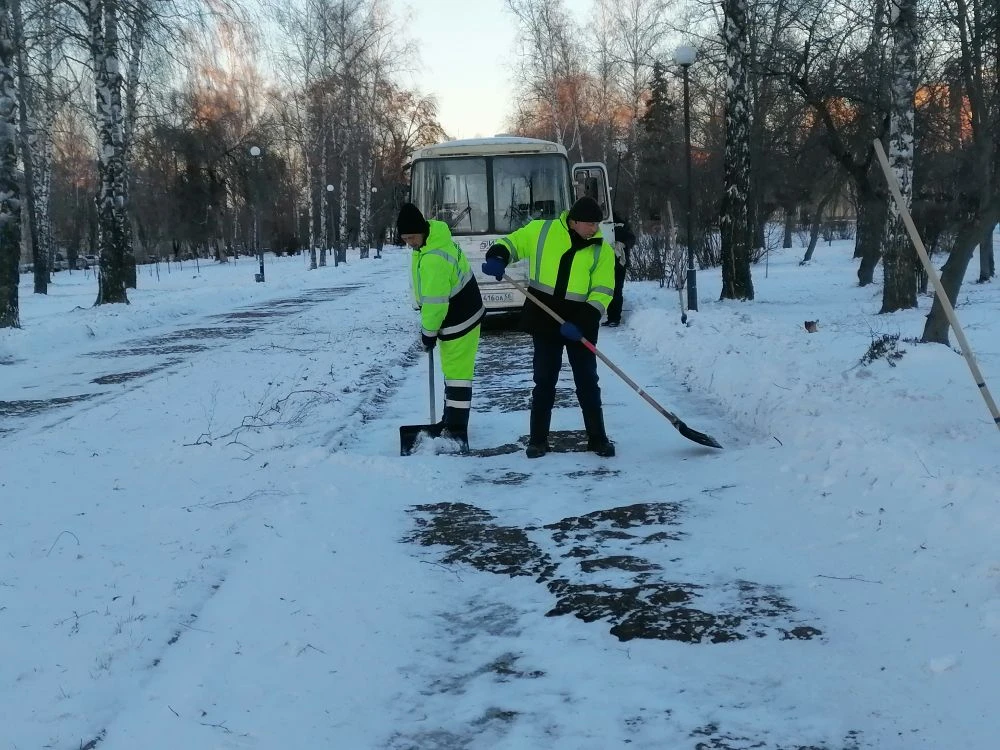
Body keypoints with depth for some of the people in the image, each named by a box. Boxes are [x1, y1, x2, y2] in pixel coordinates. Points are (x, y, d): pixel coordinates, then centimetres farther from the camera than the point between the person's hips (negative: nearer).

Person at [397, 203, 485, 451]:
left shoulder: (433, 259, -32)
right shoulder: (435, 236, 1)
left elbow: (435, 301, -26)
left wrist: (428, 332, -14)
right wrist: (420, 305, 17)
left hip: (459, 320, -11)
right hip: (458, 314, 11)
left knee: (456, 372, -10)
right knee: (452, 369, 19)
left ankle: (457, 432, -9)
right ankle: (451, 421, 31)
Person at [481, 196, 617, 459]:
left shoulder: (602, 250, -5)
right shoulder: (541, 231, -5)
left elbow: (602, 293, -9)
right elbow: (512, 242, 6)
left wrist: (583, 322, -22)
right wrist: (498, 257, -17)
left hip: (580, 326, 0)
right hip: (545, 321, 0)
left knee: (587, 382, 5)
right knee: (544, 381, 8)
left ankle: (598, 438, 16)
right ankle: (538, 439, 18)